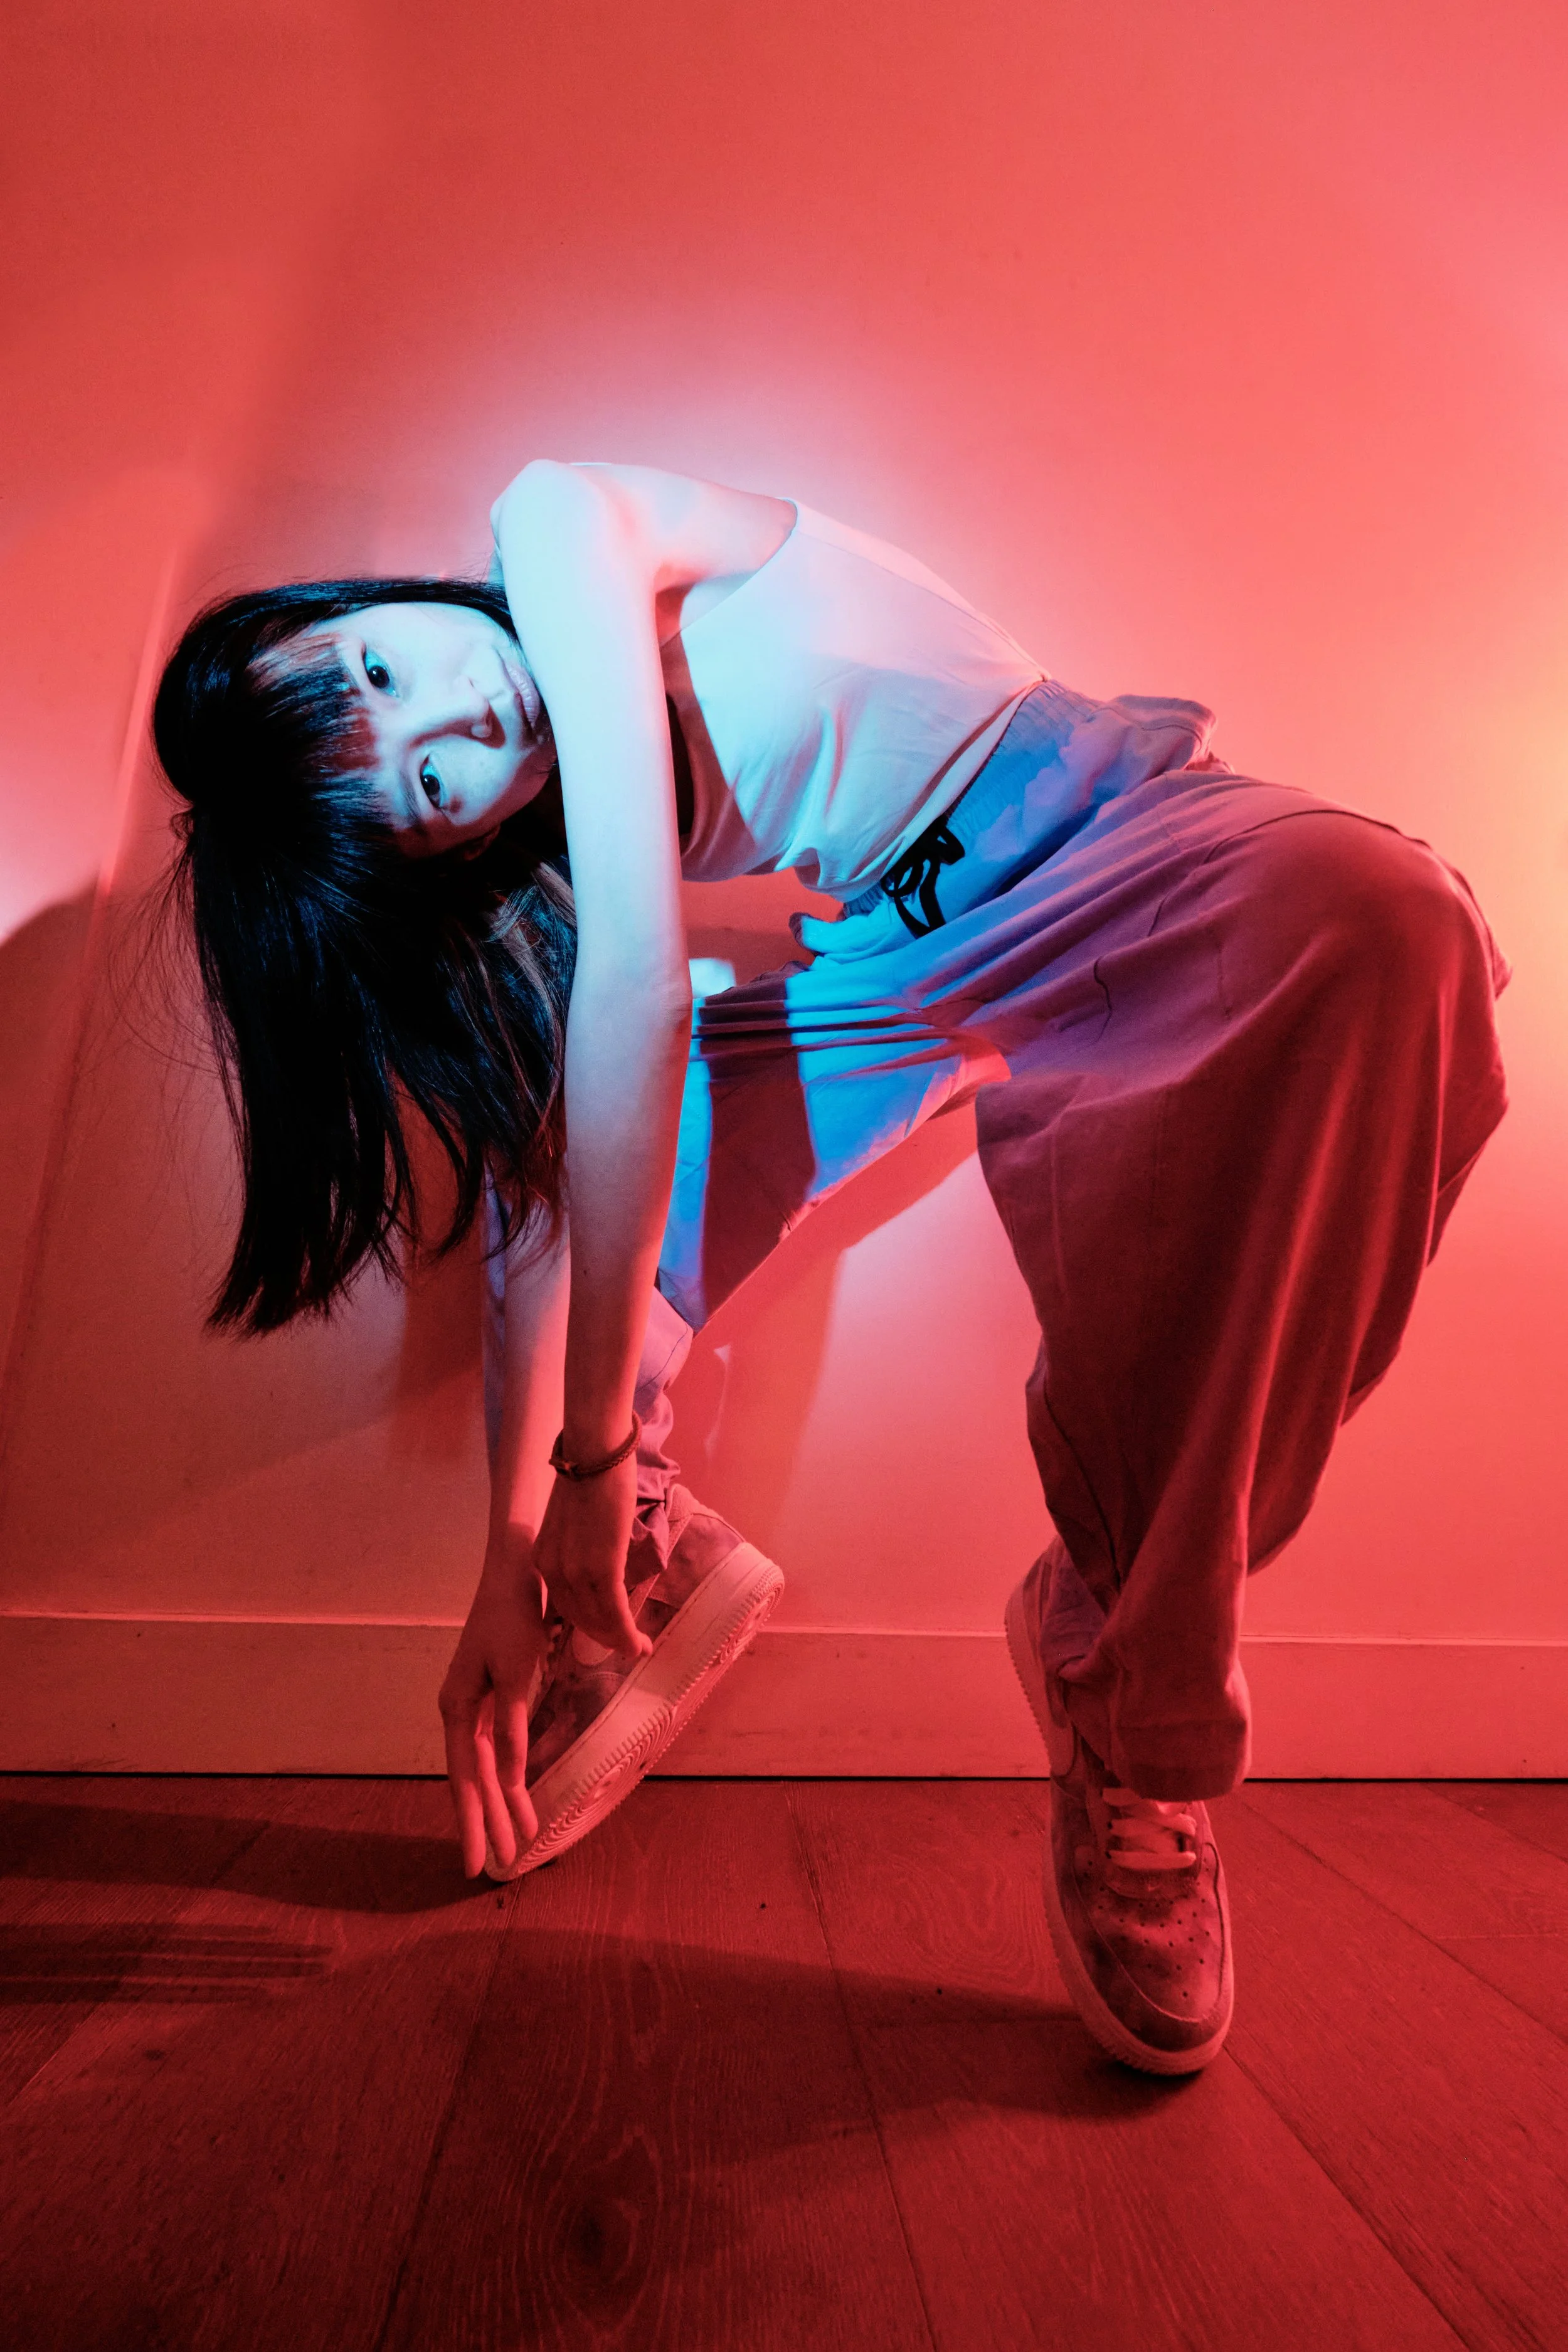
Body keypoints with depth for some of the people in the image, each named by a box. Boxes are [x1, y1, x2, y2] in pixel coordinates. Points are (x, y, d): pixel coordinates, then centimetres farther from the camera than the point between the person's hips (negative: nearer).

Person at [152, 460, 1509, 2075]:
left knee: (1367, 913, -38)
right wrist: (515, 1556, -5)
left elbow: (641, 980, -28)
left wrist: (599, 1448, -23)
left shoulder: (560, 534, -18)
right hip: (905, 954, 5)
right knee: (535, 1119, 1)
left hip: (1119, 870, -4)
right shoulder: (519, 876, -1)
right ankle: (662, 1567, 14)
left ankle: (1138, 1706, -23)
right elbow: (535, 1212, -3)